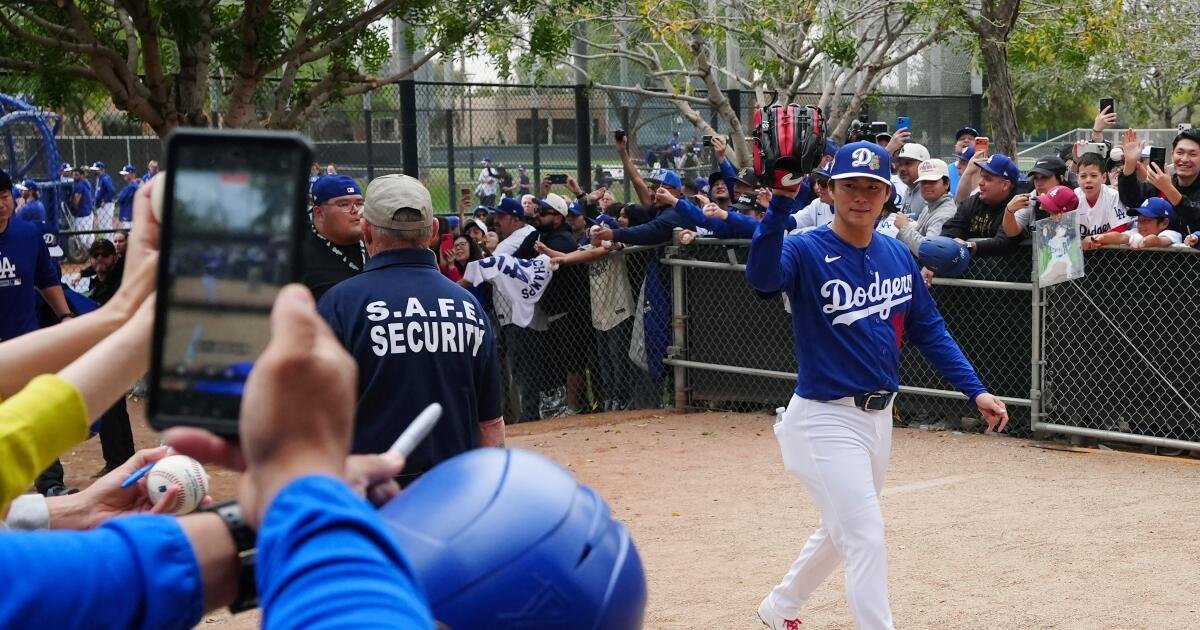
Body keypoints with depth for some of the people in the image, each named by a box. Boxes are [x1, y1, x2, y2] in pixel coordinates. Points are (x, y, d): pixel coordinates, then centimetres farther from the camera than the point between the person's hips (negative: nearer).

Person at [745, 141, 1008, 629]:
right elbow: (762, 276, -37)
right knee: (866, 537, -12)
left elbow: (929, 330, 10)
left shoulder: (898, 256, 4)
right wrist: (781, 203, -50)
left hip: (879, 417, 7)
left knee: (843, 531, 22)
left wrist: (975, 390, 1)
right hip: (827, 419, -7)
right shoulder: (806, 251, -15)